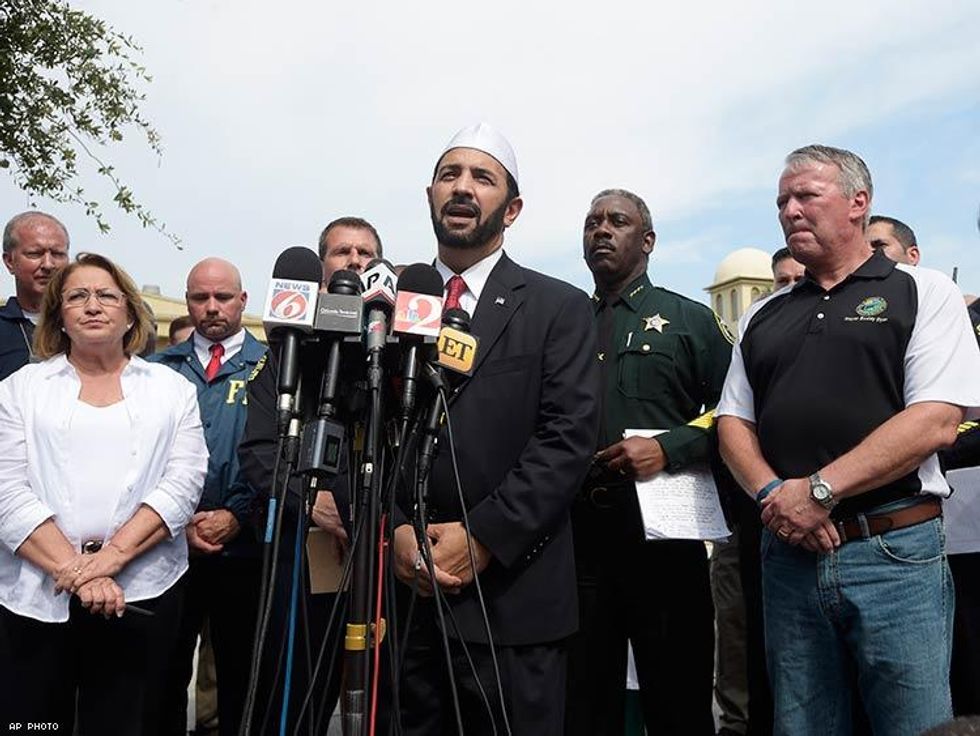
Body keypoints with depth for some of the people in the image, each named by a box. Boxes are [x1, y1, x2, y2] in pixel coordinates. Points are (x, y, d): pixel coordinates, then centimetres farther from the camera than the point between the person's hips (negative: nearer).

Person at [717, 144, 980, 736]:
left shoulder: (923, 294, 2)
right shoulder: (763, 318, 15)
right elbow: (733, 423, 12)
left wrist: (819, 490, -17)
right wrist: (773, 494, -8)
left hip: (895, 553, -4)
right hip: (788, 551, 4)